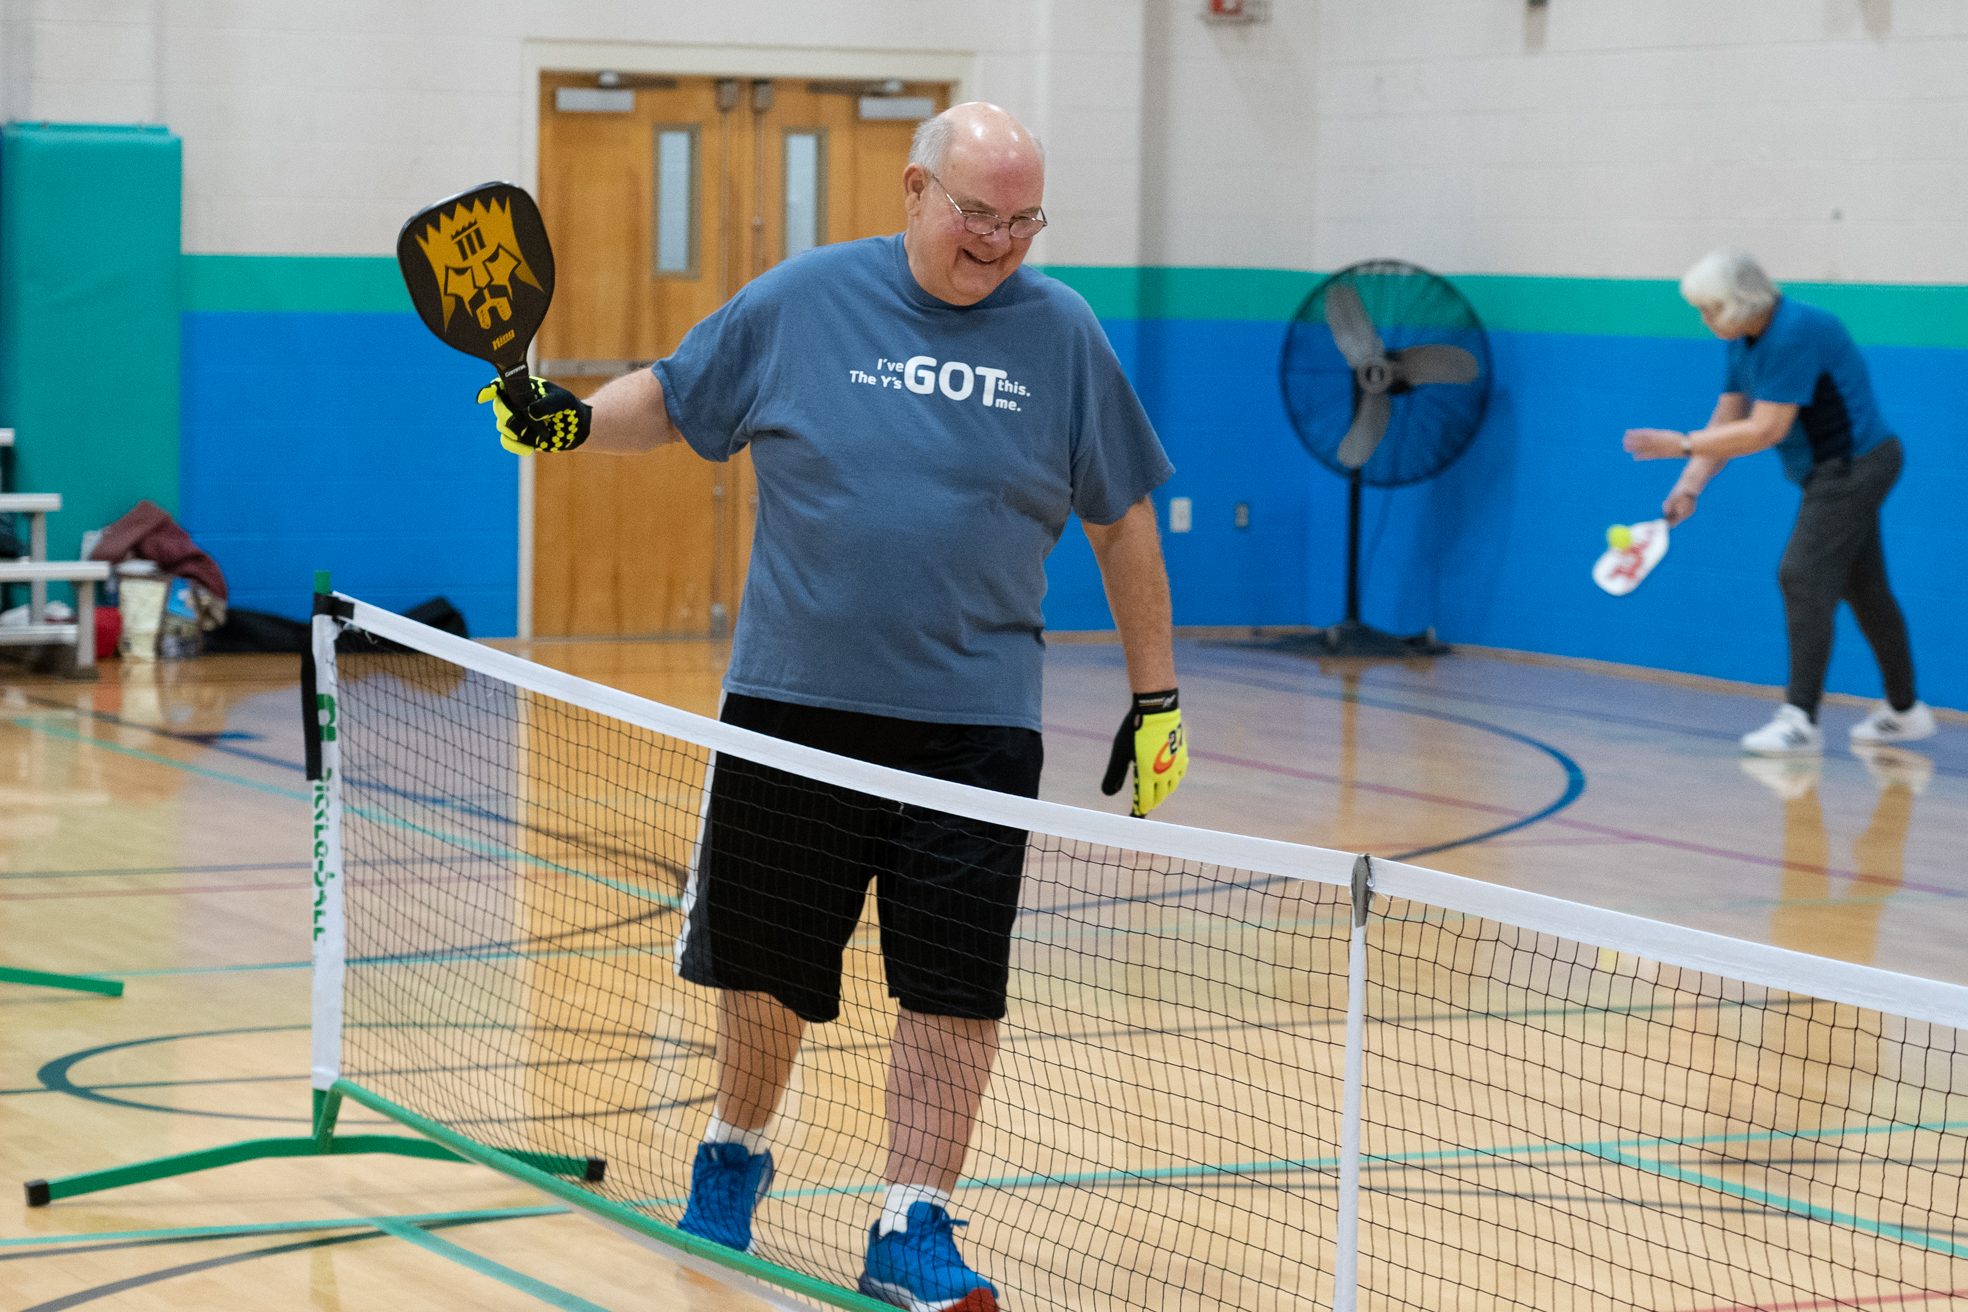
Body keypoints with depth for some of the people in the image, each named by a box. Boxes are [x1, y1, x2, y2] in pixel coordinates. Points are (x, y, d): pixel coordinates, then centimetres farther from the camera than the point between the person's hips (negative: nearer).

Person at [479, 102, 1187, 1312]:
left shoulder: (1061, 332, 2)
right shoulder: (802, 301, 0)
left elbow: (1122, 520, 9)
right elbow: (670, 400, 13)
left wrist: (1158, 694, 8)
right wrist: (571, 421, -7)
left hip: (974, 722, 0)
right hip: (794, 705, 0)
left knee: (954, 987, -4)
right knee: (765, 964, 11)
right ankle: (736, 1151, 37)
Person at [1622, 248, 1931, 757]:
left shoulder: (1794, 334, -25)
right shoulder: (1743, 340, 5)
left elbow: (1765, 431, -27)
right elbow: (1726, 423, 8)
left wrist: (1680, 445, -23)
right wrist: (1689, 487, -4)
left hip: (1852, 463, -10)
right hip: (1840, 470, 10)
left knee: (1803, 577, -17)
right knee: (1863, 587, 16)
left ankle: (1800, 720, -20)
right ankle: (1904, 710, 27)